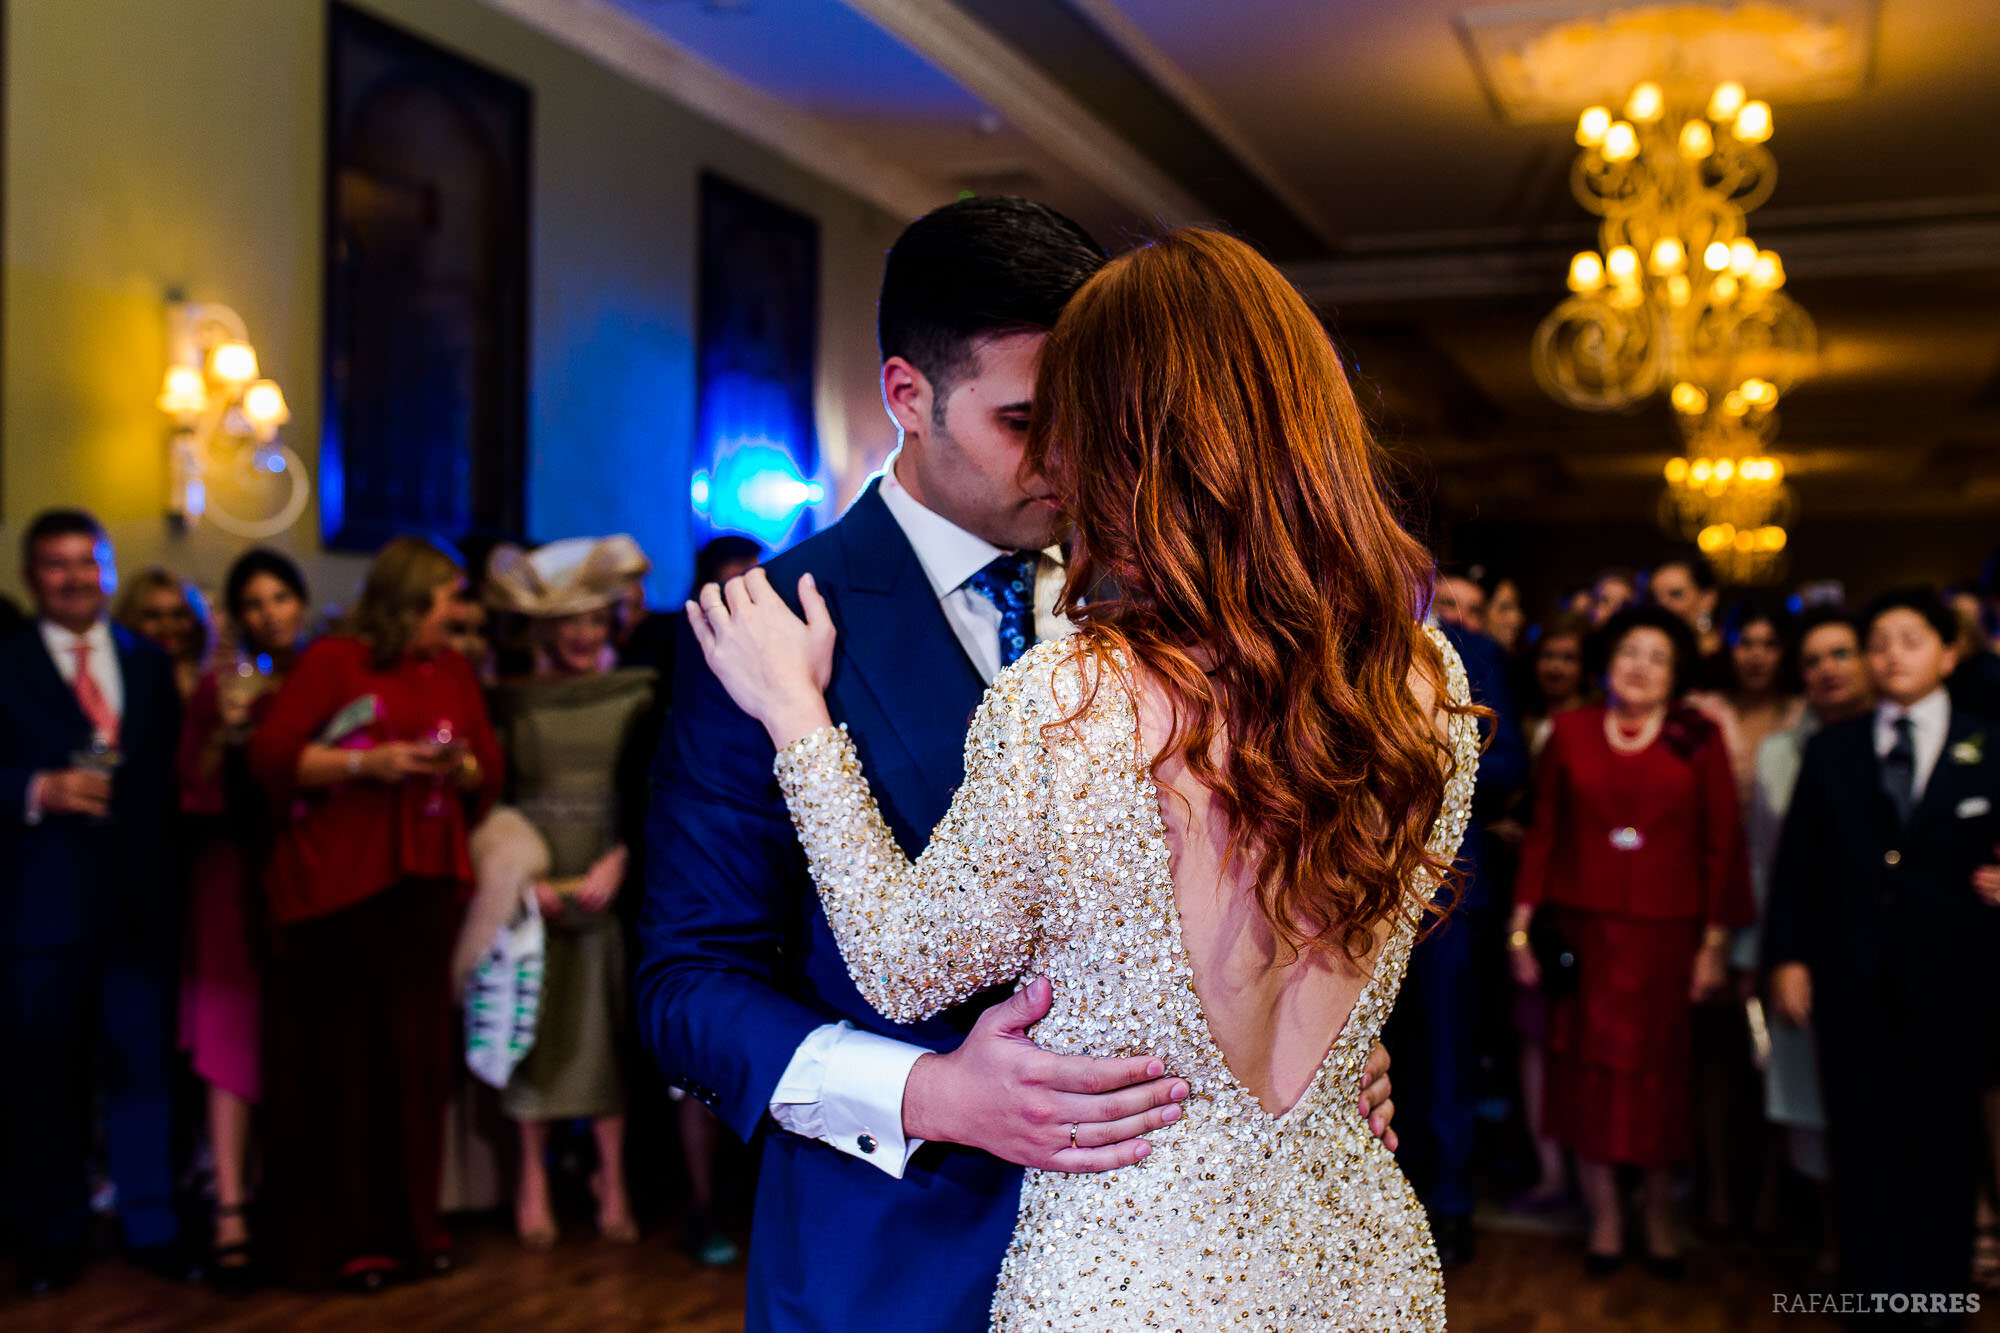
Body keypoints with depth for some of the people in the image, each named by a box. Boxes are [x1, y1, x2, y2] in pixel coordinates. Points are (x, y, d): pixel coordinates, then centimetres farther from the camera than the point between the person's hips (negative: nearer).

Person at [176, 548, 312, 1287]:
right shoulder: (220, 685, 0)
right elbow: (192, 791, -5)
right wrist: (225, 732, -18)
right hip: (238, 871, -2)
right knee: (234, 1031, -5)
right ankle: (230, 1211, -5)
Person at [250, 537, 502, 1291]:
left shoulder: (453, 671, 16)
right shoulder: (332, 662, 0)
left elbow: (489, 771, 16)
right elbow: (271, 756, -6)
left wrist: (462, 767, -5)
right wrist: (370, 762, -14)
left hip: (423, 888, 5)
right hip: (336, 885, -4)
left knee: (416, 1053, 4)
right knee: (340, 1057, -2)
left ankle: (409, 1224, 15)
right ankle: (342, 1237, 6)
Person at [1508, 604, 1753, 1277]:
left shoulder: (1698, 738, 2)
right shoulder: (1570, 732, 5)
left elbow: (1722, 844, 1)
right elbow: (1542, 834, 6)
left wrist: (1716, 940, -3)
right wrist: (1523, 925, 1)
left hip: (1666, 934, -1)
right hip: (1583, 930, 1)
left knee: (1661, 1071, 6)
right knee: (1587, 1070, 3)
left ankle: (1660, 1216, 23)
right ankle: (1604, 1216, 17)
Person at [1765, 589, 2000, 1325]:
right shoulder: (1831, 749, 8)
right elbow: (1796, 859, 5)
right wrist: (1787, 955, -1)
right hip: (1852, 979, 1)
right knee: (1861, 1135, 4)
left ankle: (1940, 1290, 22)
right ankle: (1871, 1285, 15)